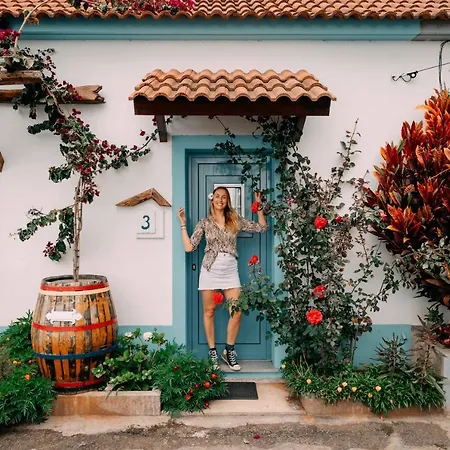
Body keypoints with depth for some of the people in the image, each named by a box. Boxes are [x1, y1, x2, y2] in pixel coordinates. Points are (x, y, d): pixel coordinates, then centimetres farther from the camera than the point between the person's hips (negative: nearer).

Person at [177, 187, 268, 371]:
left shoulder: (235, 220, 8)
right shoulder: (204, 223, 4)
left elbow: (261, 227, 8)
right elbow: (189, 247, -1)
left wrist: (259, 206, 3)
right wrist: (183, 224, -2)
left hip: (230, 270, 2)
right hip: (210, 270, -1)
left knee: (237, 312, -2)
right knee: (209, 311, 4)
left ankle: (229, 351, 16)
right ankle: (212, 352, 18)